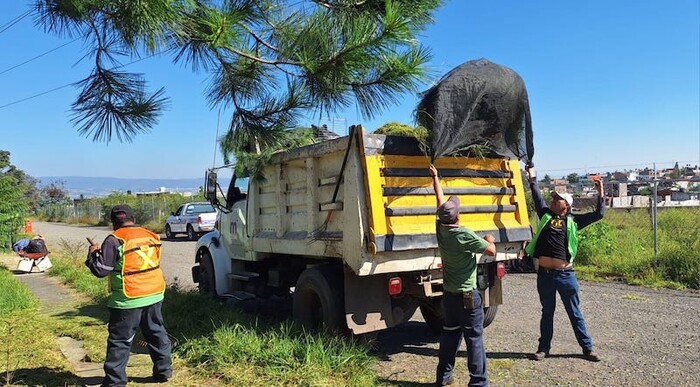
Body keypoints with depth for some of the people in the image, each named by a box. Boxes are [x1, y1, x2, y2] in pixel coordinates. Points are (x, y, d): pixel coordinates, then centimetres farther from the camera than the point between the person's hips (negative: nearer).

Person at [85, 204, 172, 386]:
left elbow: (100, 270, -10)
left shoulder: (114, 241, -12)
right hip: (154, 295, 6)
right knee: (156, 333, 18)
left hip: (128, 300, -5)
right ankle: (163, 370, 26)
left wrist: (93, 254, 9)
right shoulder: (151, 236, 7)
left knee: (120, 341, 6)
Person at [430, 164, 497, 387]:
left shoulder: (440, 229, -2)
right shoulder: (464, 235, -21)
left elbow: (440, 199, 11)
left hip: (448, 294, 7)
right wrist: (489, 240, 7)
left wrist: (435, 177, 24)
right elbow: (491, 251, -15)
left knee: (450, 334, 17)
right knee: (474, 338, 0)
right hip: (467, 295, -7)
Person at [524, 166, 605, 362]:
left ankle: (587, 348, 22)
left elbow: (598, 214, 5)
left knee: (575, 313, 11)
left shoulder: (573, 221, 5)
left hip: (565, 274, -1)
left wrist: (600, 193, 0)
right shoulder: (546, 214, 8)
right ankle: (544, 348, 25)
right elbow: (537, 196, 8)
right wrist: (532, 177, 9)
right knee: (547, 312, 14)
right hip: (544, 273, 1)